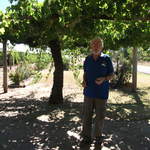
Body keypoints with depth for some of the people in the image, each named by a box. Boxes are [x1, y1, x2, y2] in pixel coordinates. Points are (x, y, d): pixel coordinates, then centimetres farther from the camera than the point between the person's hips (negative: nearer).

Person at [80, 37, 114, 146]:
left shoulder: (106, 59, -5)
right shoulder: (87, 59, 4)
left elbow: (112, 75, 0)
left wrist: (104, 79, -19)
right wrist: (84, 81, -3)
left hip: (101, 93, -2)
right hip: (89, 92, 3)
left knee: (100, 116, 9)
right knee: (86, 115, 7)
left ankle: (98, 136, 28)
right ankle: (86, 137, 22)